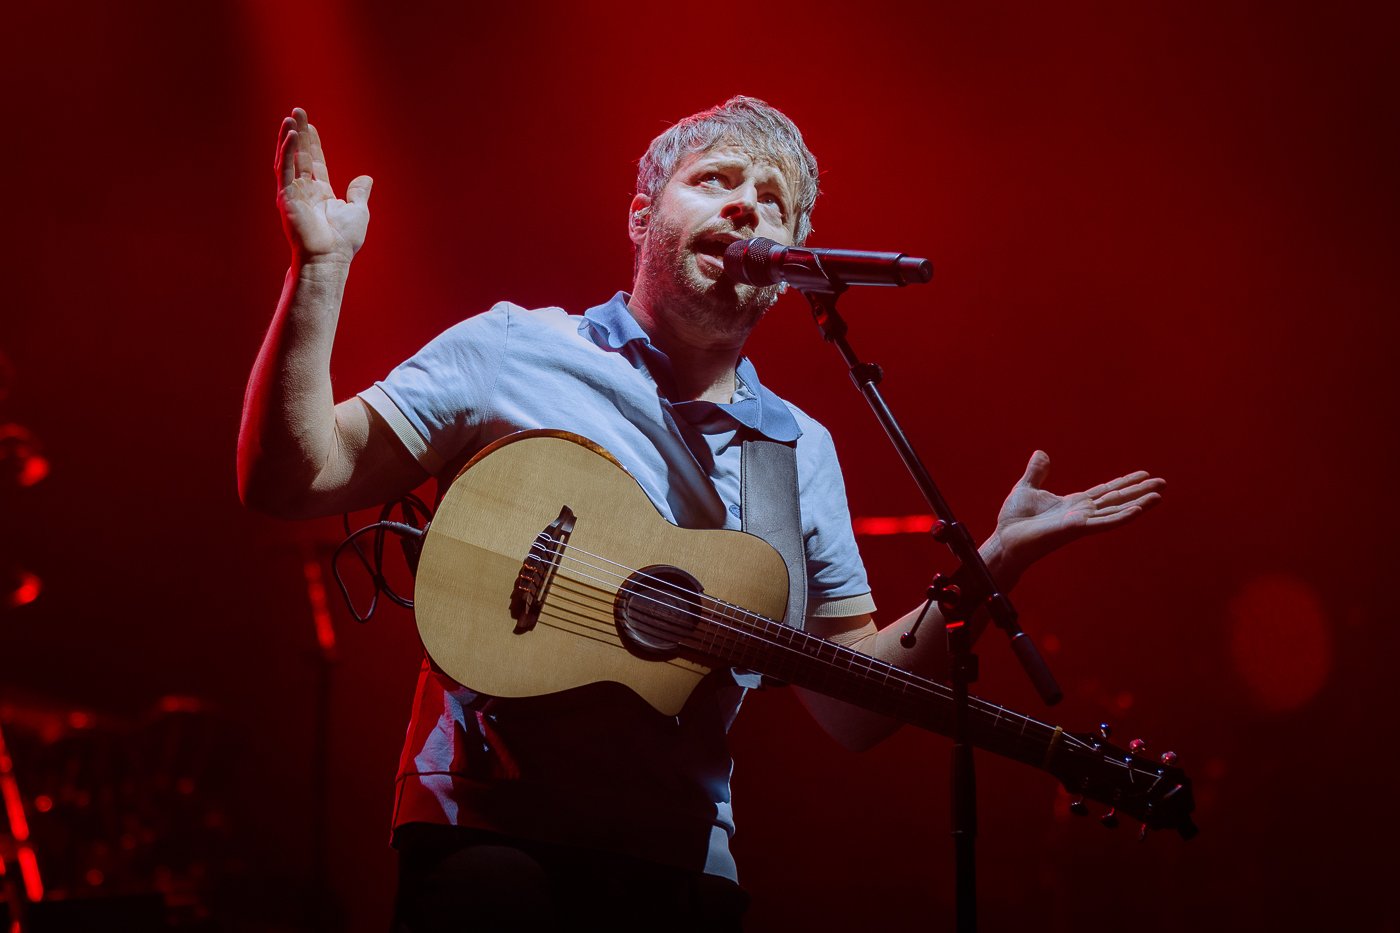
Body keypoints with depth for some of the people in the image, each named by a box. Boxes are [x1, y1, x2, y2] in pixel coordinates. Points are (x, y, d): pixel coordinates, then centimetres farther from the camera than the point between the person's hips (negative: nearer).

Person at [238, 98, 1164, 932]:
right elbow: (295, 477, -1)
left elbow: (853, 705, 14)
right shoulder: (512, 353, 3)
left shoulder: (804, 451, 14)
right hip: (489, 831, -4)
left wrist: (995, 563, 4)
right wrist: (320, 271, -9)